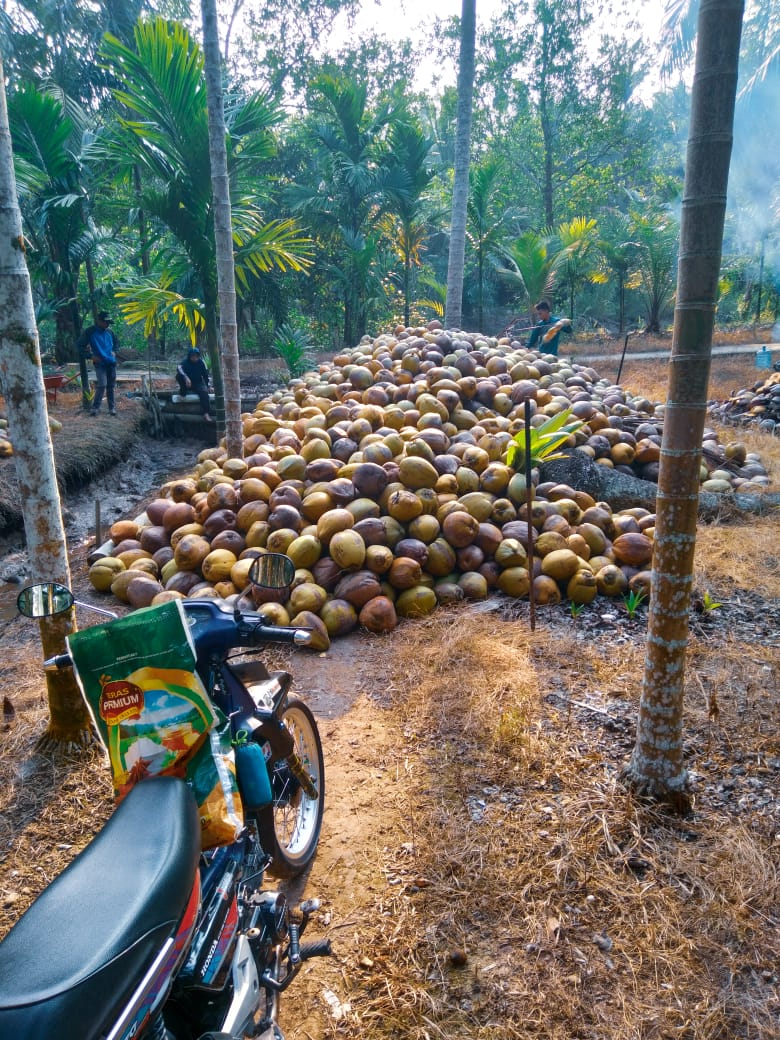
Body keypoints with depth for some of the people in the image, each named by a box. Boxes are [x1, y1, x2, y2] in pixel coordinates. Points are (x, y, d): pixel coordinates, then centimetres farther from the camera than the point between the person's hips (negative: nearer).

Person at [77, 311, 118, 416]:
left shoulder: (110, 331, 4)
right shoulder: (90, 332, -7)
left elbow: (116, 342, 23)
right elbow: (79, 344, -3)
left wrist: (114, 351, 6)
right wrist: (91, 355, -9)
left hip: (111, 363, 4)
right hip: (100, 363, -4)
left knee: (111, 386, 10)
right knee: (102, 385, -15)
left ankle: (112, 407, 18)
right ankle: (95, 407, -5)